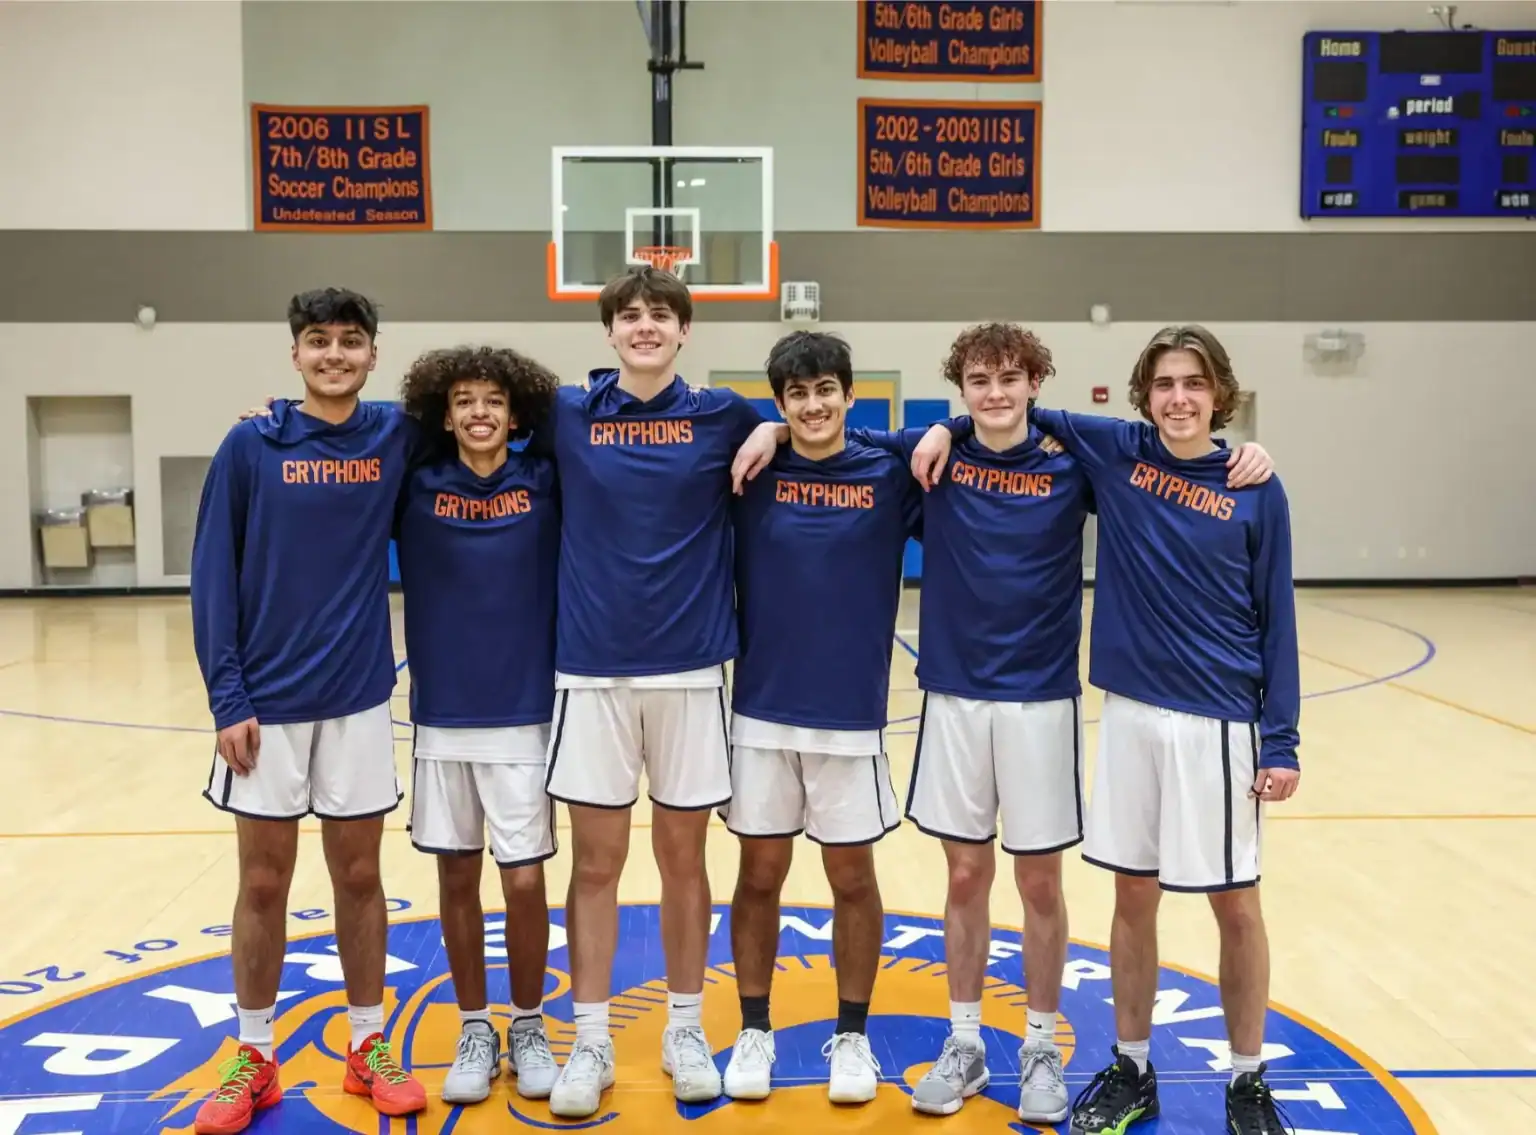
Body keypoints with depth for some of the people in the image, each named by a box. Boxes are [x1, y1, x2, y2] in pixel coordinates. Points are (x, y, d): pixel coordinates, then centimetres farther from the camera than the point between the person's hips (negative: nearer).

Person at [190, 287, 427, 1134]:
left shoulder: (395, 439, 1)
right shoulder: (250, 446, -4)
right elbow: (213, 575, -4)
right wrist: (226, 698, -10)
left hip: (359, 699, 1)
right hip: (267, 702, -1)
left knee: (359, 876, 10)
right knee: (264, 883, 8)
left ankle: (369, 1048, 24)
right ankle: (254, 1057, 24)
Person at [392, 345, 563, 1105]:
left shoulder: (544, 485, -2)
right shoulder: (414, 487, 1)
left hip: (524, 715, -1)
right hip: (440, 717, 1)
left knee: (524, 881, 1)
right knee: (456, 879, 9)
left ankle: (528, 1027, 23)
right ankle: (474, 1031, 27)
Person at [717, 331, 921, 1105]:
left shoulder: (889, 474, -1)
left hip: (851, 716, 0)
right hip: (761, 713, 1)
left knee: (853, 880, 9)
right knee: (758, 877, 10)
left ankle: (852, 1035, 27)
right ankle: (753, 1032, 26)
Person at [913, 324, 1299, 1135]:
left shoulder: (1256, 492, -4)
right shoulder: (1116, 453, 1)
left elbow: (1276, 620, -2)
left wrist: (1281, 740, -5)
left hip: (1218, 719, -2)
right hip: (1131, 712, 2)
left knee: (1235, 906, 6)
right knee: (1134, 894, 11)